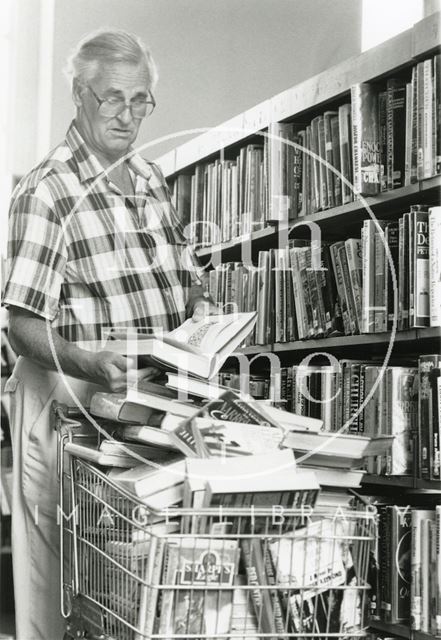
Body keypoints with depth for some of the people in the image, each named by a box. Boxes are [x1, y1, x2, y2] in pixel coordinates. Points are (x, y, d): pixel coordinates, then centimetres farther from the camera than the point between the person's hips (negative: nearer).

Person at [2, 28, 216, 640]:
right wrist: (91, 365, -32)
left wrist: (207, 320, -3)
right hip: (72, 397, -6)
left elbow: (189, 282, 18)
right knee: (64, 581, -1)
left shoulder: (152, 179, 11)